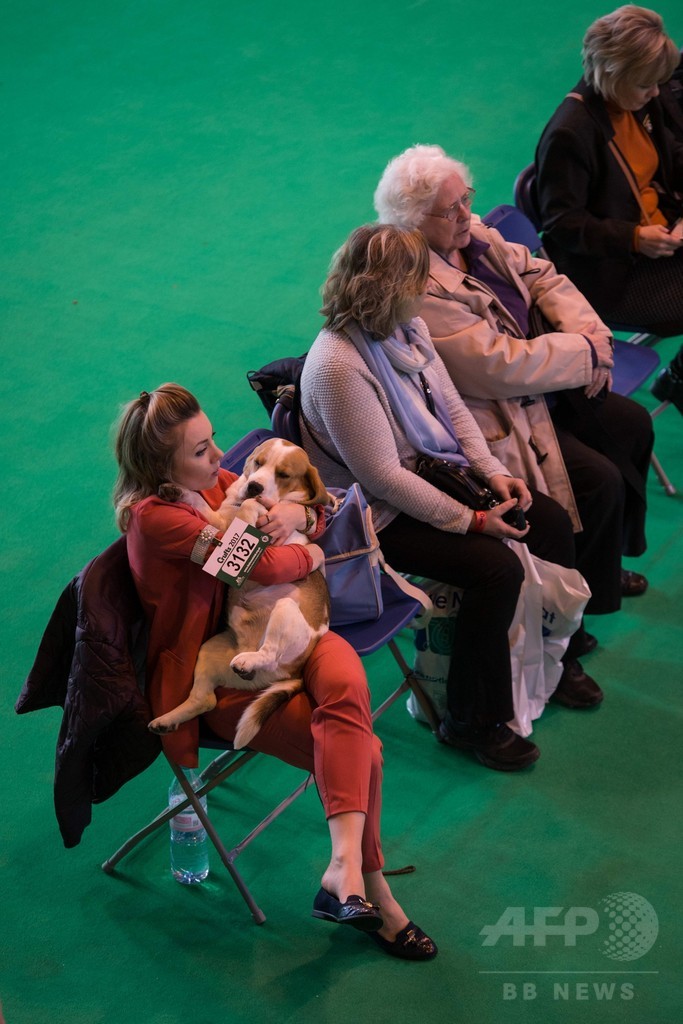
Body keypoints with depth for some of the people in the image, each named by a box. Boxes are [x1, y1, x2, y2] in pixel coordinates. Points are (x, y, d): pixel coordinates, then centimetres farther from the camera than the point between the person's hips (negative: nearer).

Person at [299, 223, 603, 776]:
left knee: (551, 521, 0)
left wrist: (494, 473, -5)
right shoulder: (338, 367, -28)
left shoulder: (408, 327, 0)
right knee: (496, 567, -24)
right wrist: (471, 521, -23)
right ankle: (472, 720, -6)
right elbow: (383, 477, -27)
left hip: (438, 474, 9)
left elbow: (453, 407, 9)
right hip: (382, 517, -9)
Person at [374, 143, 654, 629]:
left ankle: (606, 560, 29)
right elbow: (503, 366, -30)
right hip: (497, 417, -10)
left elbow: (542, 278, 7)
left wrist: (592, 333, -10)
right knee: (599, 479, -16)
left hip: (543, 388, 10)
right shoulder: (420, 290, -28)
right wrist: (586, 353, -20)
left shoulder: (473, 235, 2)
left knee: (632, 424, 10)